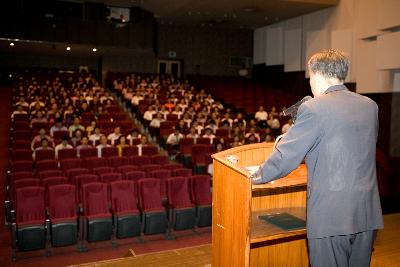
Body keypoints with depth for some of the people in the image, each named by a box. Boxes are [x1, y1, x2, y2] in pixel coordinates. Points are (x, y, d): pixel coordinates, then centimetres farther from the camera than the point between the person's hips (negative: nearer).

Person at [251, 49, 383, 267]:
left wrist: (257, 177, 5)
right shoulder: (370, 106, 6)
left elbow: (285, 156, -11)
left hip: (331, 216, -6)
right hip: (368, 213, 7)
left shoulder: (313, 108, -14)